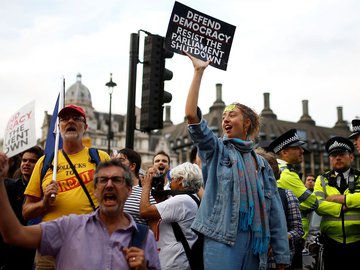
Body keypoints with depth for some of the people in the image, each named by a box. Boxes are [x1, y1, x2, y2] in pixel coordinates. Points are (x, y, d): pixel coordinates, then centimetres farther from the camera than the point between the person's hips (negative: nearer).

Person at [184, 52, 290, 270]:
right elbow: (192, 115, -8)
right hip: (222, 236, -4)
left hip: (255, 239, 4)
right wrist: (199, 71, -8)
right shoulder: (216, 150, 8)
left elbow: (274, 210, 11)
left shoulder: (262, 164, 16)